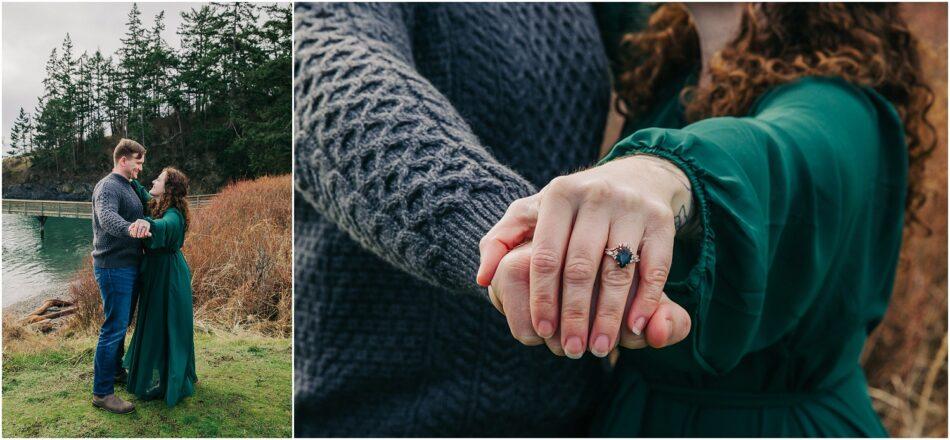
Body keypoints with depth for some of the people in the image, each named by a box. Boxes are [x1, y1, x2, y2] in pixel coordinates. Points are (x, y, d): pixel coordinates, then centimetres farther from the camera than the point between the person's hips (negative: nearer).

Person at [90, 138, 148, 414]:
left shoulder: (128, 187, 15)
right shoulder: (108, 187, -15)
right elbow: (107, 218, -36)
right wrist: (131, 229, -54)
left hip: (128, 266, 10)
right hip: (114, 267, -10)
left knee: (122, 324, 22)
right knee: (114, 328, -7)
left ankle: (115, 370, 38)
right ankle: (102, 393, 1)